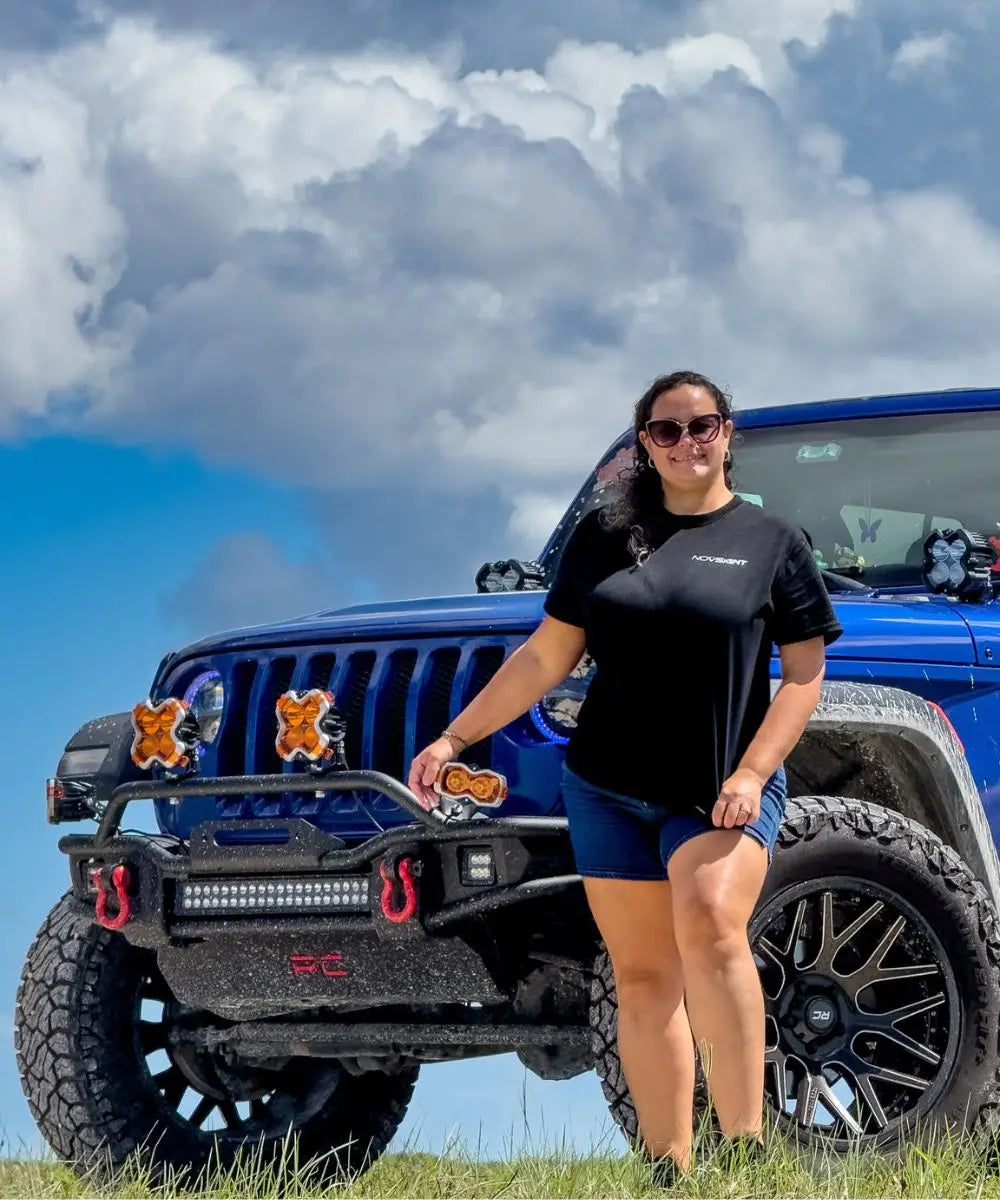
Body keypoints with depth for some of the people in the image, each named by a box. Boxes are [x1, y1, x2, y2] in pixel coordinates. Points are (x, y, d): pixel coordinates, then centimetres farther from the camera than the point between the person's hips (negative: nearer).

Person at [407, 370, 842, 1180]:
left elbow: (804, 675, 1)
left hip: (723, 793, -4)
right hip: (610, 792, 4)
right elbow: (546, 656, 14)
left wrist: (751, 774, -12)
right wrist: (456, 737, 9)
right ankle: (668, 1172, 4)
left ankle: (746, 1147, -28)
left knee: (710, 926, -27)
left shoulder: (772, 542, 3)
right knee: (643, 980, 2)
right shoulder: (605, 535, 11)